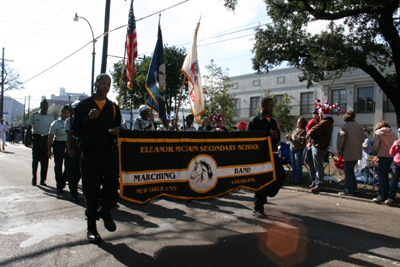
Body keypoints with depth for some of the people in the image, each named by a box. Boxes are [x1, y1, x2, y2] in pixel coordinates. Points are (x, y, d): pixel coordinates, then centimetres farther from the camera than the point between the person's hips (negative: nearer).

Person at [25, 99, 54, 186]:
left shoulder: (50, 117, 8)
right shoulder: (34, 115, 4)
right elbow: (29, 128, 6)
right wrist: (26, 139, 0)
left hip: (46, 139, 2)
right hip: (36, 138, -2)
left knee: (45, 160, 2)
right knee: (35, 159, -2)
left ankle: (43, 180, 9)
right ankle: (34, 178, 12)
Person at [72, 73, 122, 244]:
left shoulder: (113, 108, 15)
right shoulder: (83, 106, 8)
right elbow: (75, 131, 3)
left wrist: (114, 132, -5)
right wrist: (88, 119, -13)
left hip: (108, 152, 2)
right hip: (89, 153, -1)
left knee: (112, 182, -15)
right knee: (91, 191, 2)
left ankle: (105, 211, 16)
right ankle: (91, 227, 18)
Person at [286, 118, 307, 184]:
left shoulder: (304, 131, -4)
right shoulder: (295, 130, 19)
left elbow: (303, 140, -17)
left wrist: (297, 137, -28)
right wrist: (289, 137, 5)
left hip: (299, 149, -7)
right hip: (292, 149, 7)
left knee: (298, 165, -4)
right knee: (293, 165, 12)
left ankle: (299, 180, 3)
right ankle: (293, 179, 20)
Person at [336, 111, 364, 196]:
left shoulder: (344, 126, -9)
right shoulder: (358, 126, 9)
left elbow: (341, 137, -18)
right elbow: (362, 137, 15)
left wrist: (339, 148, -9)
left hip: (348, 153, -7)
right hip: (357, 153, 7)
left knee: (348, 172, -2)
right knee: (351, 170, 19)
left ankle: (348, 190, 0)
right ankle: (353, 187, 26)